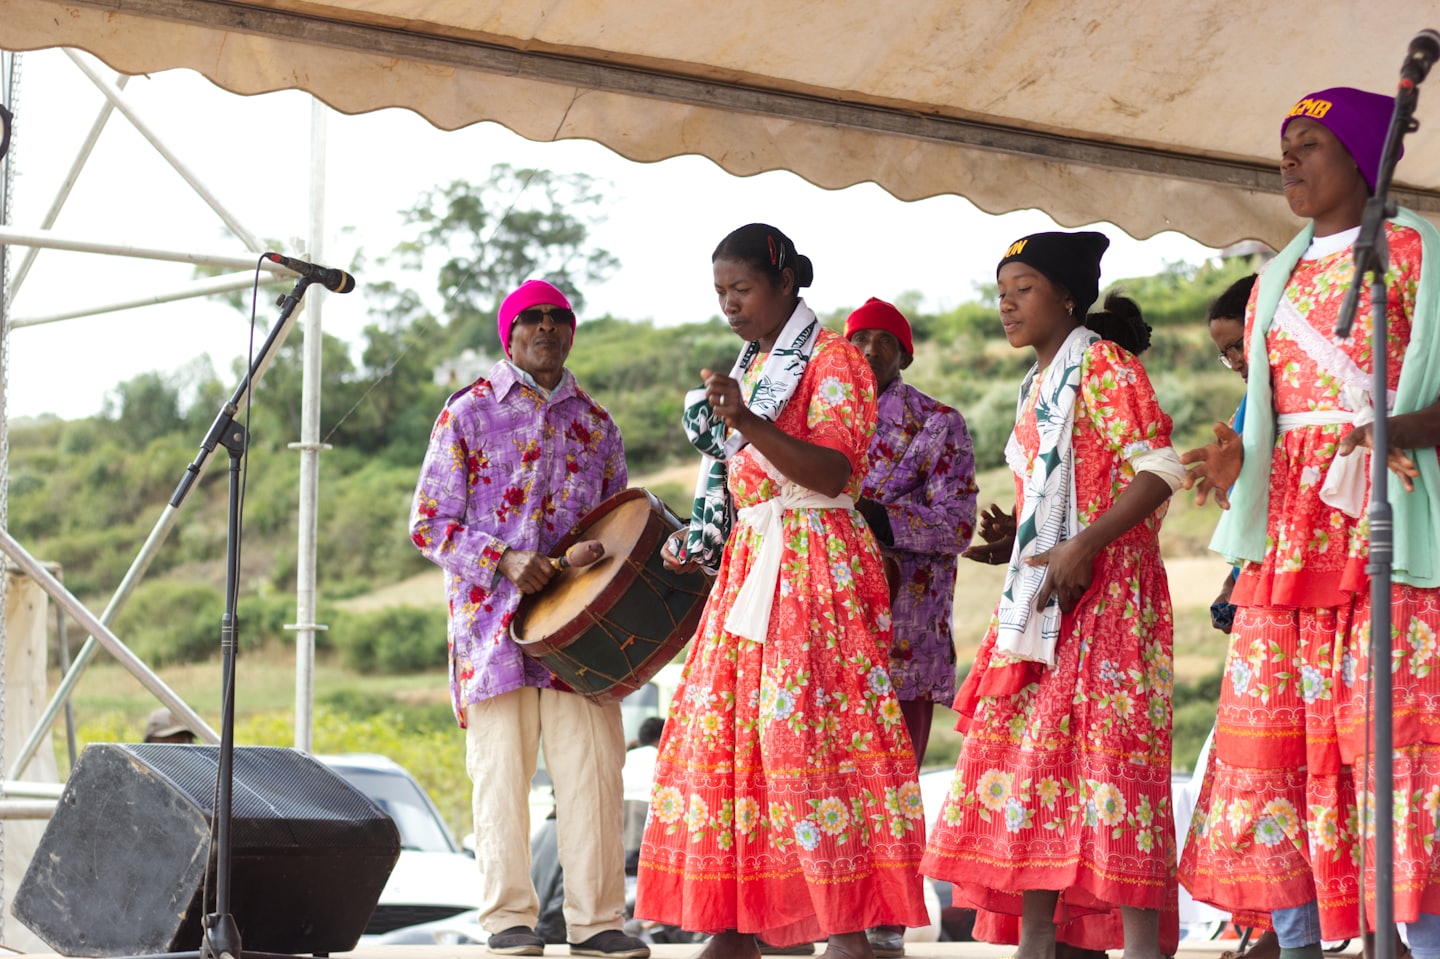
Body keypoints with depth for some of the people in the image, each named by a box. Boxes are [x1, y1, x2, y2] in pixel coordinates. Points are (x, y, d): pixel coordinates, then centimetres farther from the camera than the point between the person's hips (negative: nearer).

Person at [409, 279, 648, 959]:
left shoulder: (595, 424, 15)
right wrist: (505, 559, -13)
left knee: (593, 768, -4)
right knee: (501, 769, -2)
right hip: (496, 620, -2)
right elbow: (429, 524, 1)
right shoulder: (468, 413, 5)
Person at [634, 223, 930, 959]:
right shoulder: (748, 368, 18)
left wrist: (749, 424, -26)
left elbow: (837, 472, -17)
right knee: (726, 734, 3)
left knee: (814, 737, -13)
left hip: (814, 565, -8)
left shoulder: (832, 359, -5)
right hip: (747, 565, 8)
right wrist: (698, 543, 11)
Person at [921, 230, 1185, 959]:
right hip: (1039, 597, 9)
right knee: (1031, 756, 5)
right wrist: (1010, 540, 9)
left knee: (1110, 751, -13)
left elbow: (1158, 469, -16)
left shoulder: (1104, 366, -6)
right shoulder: (1035, 390, 20)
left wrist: (1082, 546, -24)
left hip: (1105, 587, -9)